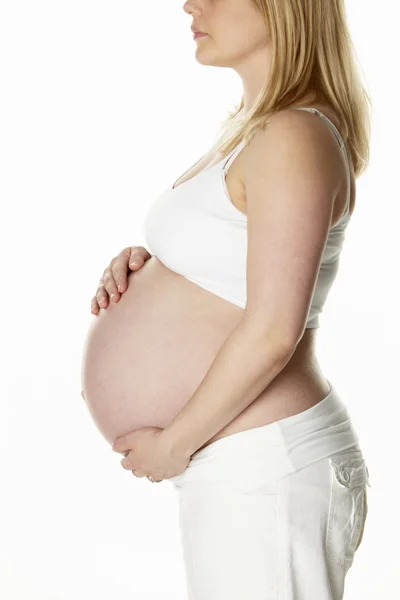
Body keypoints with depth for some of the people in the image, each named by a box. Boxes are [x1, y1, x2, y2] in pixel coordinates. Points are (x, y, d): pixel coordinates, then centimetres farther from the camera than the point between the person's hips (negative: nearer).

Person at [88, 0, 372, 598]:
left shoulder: (294, 138, -20)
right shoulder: (261, 127, 10)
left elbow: (271, 332, -24)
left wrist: (173, 442, -13)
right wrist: (144, 263, 1)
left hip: (263, 471, -9)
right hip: (253, 459, 9)